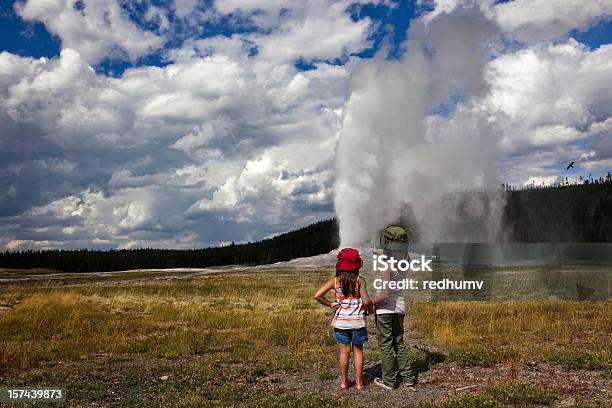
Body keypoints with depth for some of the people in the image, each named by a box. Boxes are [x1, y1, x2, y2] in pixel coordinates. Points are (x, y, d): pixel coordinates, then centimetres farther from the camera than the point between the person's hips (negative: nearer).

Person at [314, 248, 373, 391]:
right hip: (358, 321, -1)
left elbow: (317, 295, -13)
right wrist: (370, 309, 2)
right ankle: (359, 382, 19)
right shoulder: (359, 280, -11)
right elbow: (366, 301, -19)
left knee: (344, 351, 13)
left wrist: (329, 304, 1)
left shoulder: (335, 281, -5)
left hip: (341, 321, 1)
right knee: (358, 351, 13)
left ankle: (344, 382, 21)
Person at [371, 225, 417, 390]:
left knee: (386, 345, 7)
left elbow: (385, 294, -25)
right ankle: (408, 378, 22)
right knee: (399, 343, 19)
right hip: (400, 306, 7)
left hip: (385, 308, -6)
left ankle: (389, 381, 16)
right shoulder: (405, 260, -4)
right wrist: (384, 257, 19)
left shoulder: (387, 265, -23)